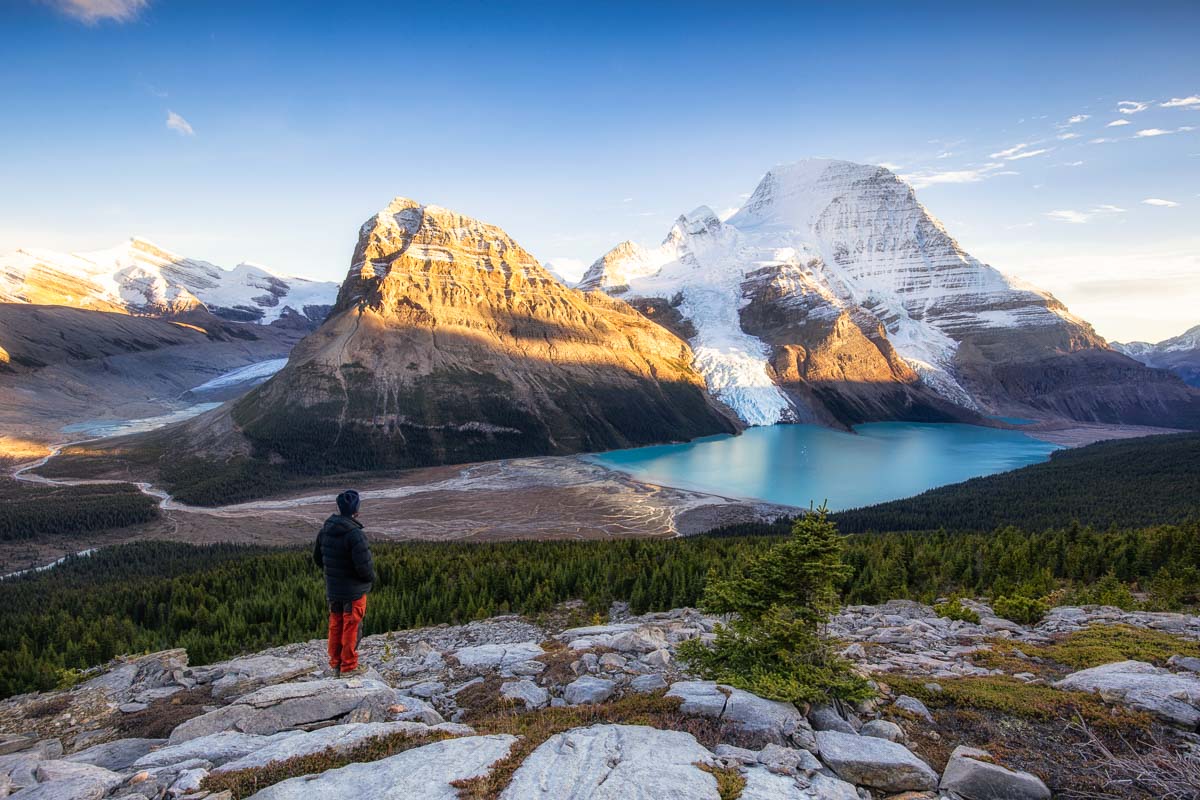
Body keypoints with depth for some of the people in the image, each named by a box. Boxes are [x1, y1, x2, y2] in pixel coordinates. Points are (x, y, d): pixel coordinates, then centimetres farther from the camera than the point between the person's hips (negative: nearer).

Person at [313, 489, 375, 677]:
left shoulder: (325, 529, -1)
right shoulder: (354, 533, -26)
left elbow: (317, 557, 12)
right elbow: (364, 564, -26)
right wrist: (371, 577, -6)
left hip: (332, 589, 7)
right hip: (353, 590, -7)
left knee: (335, 626, 19)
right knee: (351, 628, 6)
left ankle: (335, 664, 30)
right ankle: (349, 666, 16)